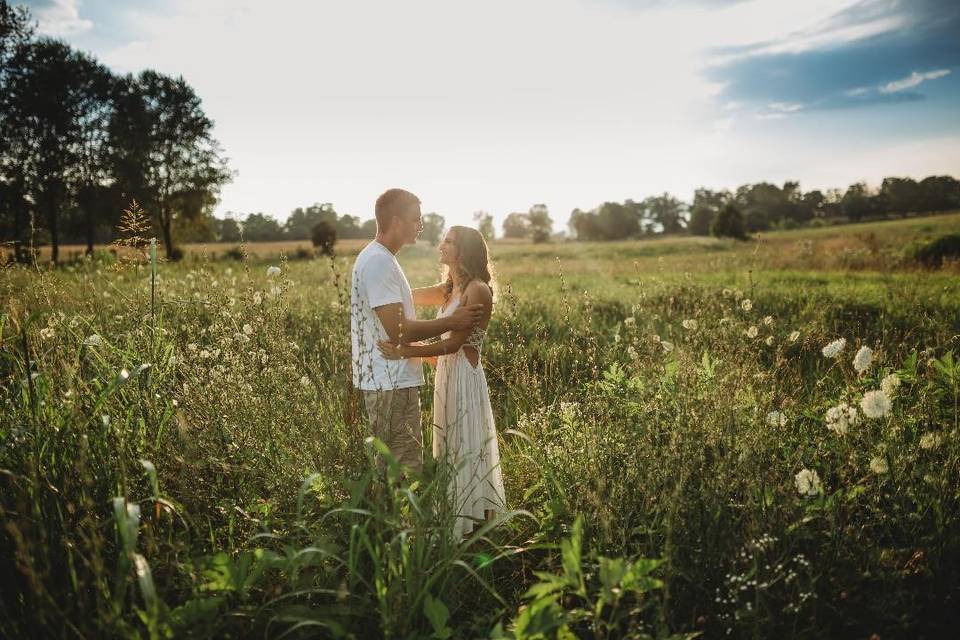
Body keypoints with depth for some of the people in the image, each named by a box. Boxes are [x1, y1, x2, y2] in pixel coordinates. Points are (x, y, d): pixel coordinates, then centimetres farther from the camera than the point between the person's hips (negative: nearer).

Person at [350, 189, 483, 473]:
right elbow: (398, 330, -22)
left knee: (392, 468, 18)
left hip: (392, 381, 11)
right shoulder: (378, 262, -17)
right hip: (391, 385, -11)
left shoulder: (380, 258, 16)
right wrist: (452, 322, -14)